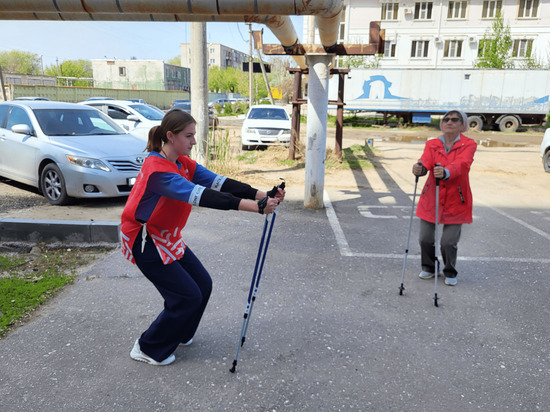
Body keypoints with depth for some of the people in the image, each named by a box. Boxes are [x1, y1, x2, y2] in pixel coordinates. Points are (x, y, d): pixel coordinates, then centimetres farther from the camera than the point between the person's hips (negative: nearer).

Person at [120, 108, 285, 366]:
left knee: (203, 285, 8)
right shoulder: (157, 168, -27)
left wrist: (262, 196, -25)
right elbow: (201, 197, -38)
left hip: (167, 237, 9)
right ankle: (148, 349, 13)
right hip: (144, 240, -8)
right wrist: (253, 206, -44)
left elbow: (218, 183, -12)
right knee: (187, 296, -7)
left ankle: (178, 334, 32)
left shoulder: (184, 163, 1)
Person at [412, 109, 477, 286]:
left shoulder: (468, 144, -4)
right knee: (425, 238, 2)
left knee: (449, 242, -3)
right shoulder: (432, 144, 4)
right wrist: (419, 168, -41)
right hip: (431, 198, 2)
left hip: (455, 200, -2)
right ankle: (429, 268, 29)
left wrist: (446, 172, -47)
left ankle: (450, 273, 24)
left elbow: (462, 164, -25)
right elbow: (426, 160, -16)